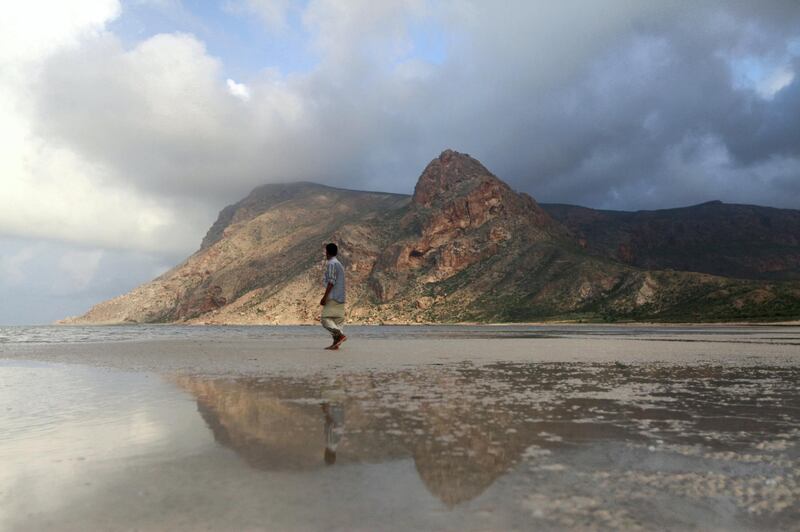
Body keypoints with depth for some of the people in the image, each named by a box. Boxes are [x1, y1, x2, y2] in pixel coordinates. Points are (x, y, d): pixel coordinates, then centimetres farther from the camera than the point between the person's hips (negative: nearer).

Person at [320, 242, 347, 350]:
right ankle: (335, 343, 3)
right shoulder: (339, 264, 20)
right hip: (340, 298, 9)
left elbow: (331, 281, -17)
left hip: (333, 298, -9)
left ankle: (340, 335, -21)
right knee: (337, 320, 6)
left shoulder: (331, 263, -8)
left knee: (326, 319, -9)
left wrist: (324, 297, -17)